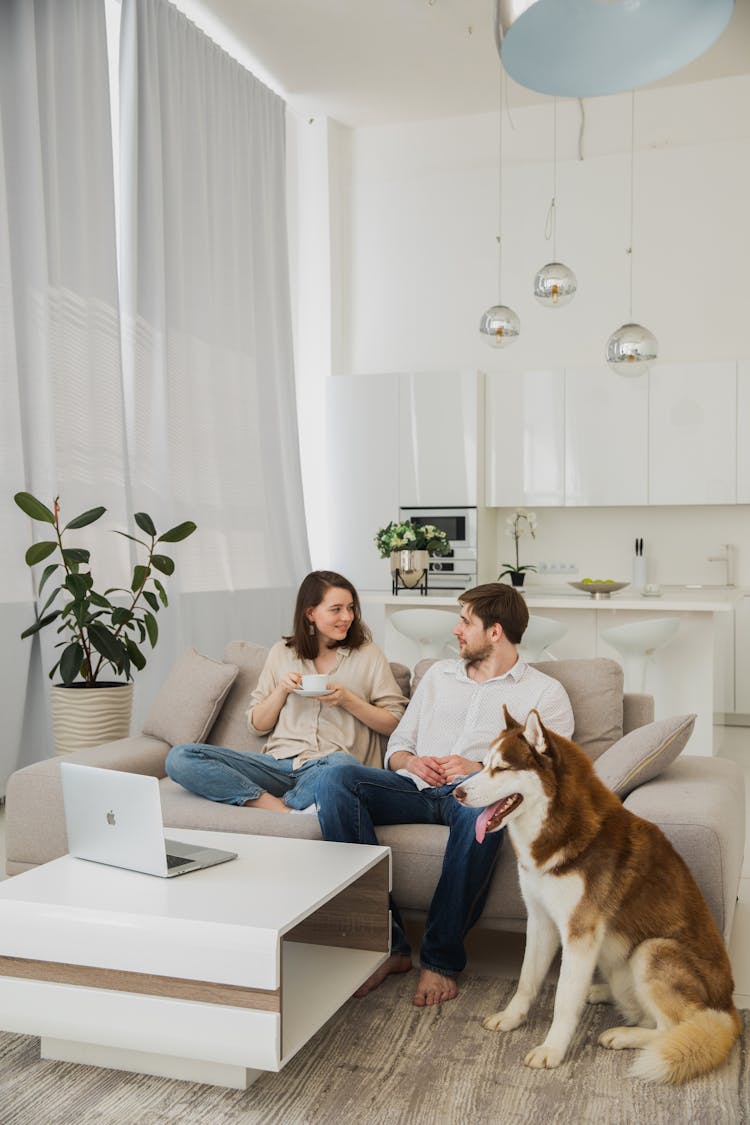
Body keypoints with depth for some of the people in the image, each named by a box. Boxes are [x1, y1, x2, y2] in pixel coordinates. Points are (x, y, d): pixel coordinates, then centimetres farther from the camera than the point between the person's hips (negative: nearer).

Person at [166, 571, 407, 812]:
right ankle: (281, 809, -24)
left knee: (342, 765, -42)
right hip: (279, 763, 3)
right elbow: (257, 725, 15)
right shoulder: (282, 653, 14)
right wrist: (282, 690, -1)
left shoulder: (368, 654, 9)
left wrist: (348, 700, -7)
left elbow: (393, 724, 6)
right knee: (179, 758, -17)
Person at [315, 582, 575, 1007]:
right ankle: (386, 942, -26)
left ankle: (442, 958, -29)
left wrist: (482, 770, -16)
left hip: (476, 793, -4)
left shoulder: (545, 692, 11)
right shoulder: (440, 674, 26)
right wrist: (410, 761, 1)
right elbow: (396, 744, 25)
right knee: (338, 779, -25)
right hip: (416, 790, 4)